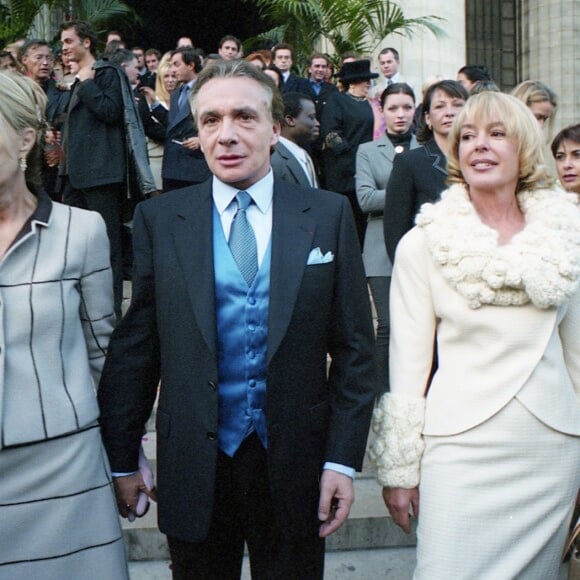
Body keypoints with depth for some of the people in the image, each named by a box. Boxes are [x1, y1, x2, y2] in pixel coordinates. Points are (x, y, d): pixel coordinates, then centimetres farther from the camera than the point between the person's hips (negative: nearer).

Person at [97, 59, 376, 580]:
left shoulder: (328, 215, -2)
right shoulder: (158, 219, -1)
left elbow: (354, 346, -1)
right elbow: (134, 346, 1)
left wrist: (343, 459, -5)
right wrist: (122, 459, 2)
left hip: (294, 462, 0)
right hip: (194, 469, 0)